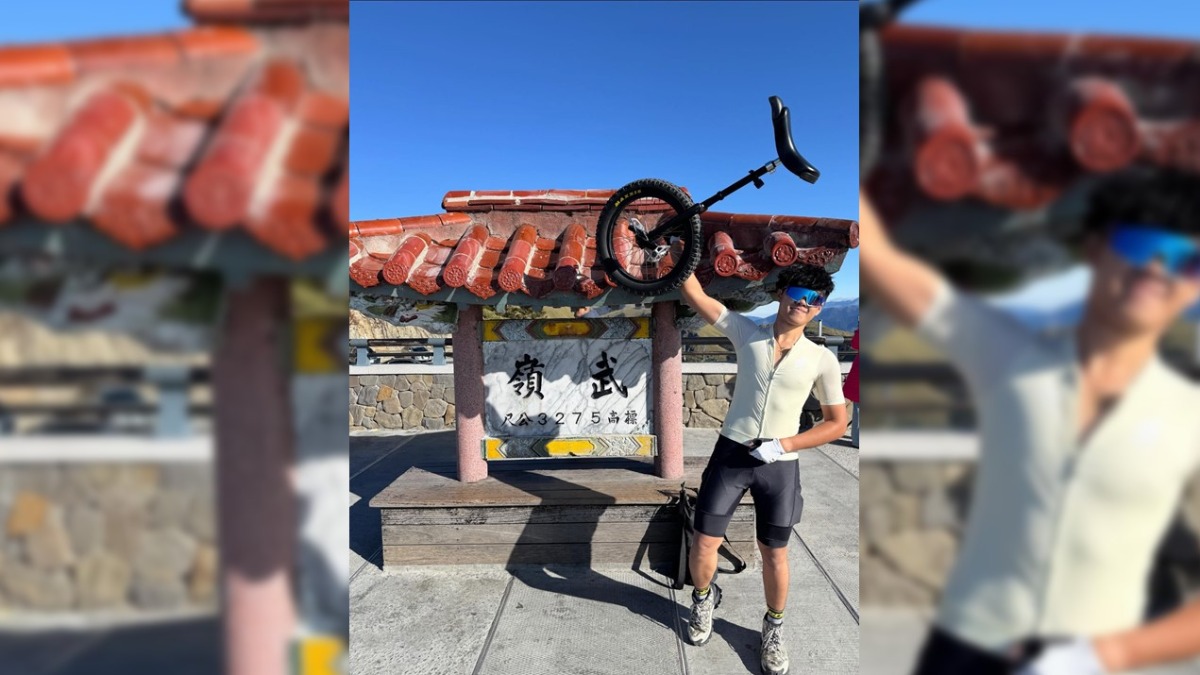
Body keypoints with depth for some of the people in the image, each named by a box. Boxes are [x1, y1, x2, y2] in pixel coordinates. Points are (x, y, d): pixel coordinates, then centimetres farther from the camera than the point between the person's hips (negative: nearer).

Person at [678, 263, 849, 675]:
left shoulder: (822, 360, -3)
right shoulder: (747, 333, -2)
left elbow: (838, 423, 1)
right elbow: (694, 295, -6)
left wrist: (784, 444, -9)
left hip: (780, 464, 0)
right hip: (731, 453, 0)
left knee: (775, 553, 10)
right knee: (705, 542, 4)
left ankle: (774, 627, 36)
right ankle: (704, 599, 36)